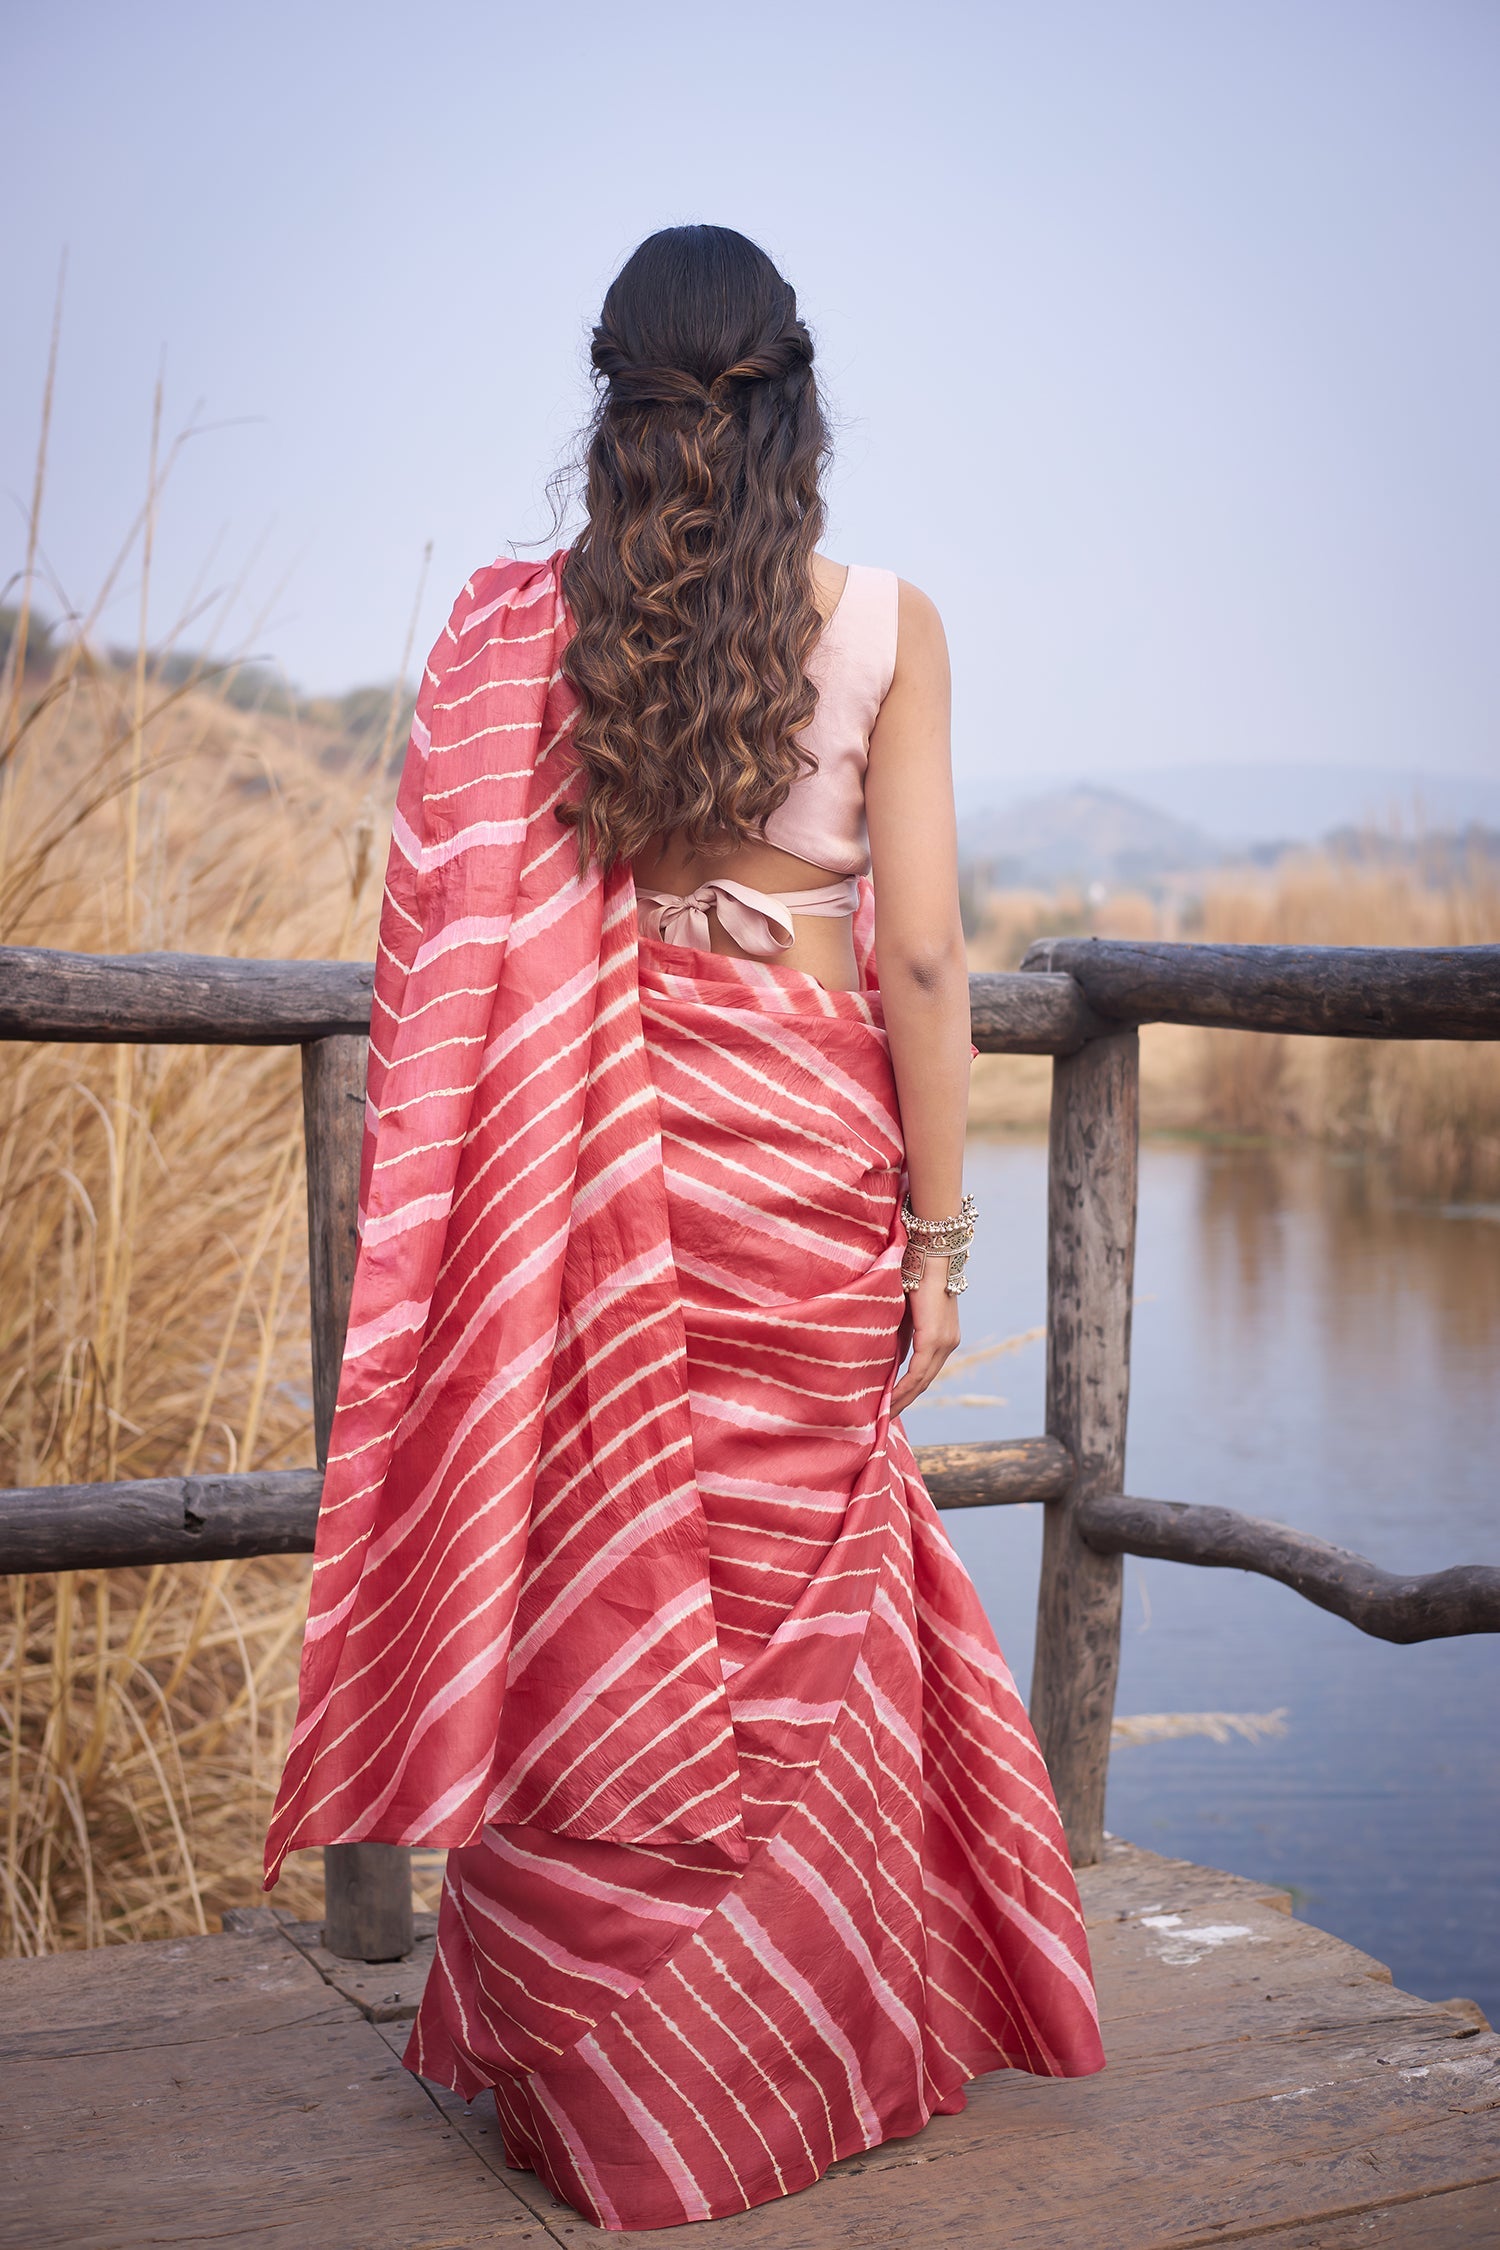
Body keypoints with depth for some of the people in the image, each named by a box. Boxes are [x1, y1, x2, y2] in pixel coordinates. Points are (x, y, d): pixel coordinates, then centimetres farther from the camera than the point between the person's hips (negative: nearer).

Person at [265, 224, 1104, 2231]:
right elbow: (922, 955, -6)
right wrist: (938, 1233, 1)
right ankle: (790, 2059, 30)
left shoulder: (516, 629, -1)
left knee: (598, 1595, 12)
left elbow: (463, 953, -1)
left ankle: (598, 2074, 26)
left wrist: (535, 1184, 9)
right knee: (798, 1600, 14)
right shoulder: (886, 626, -3)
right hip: (809, 1154, 0)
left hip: (598, 1155, 1)